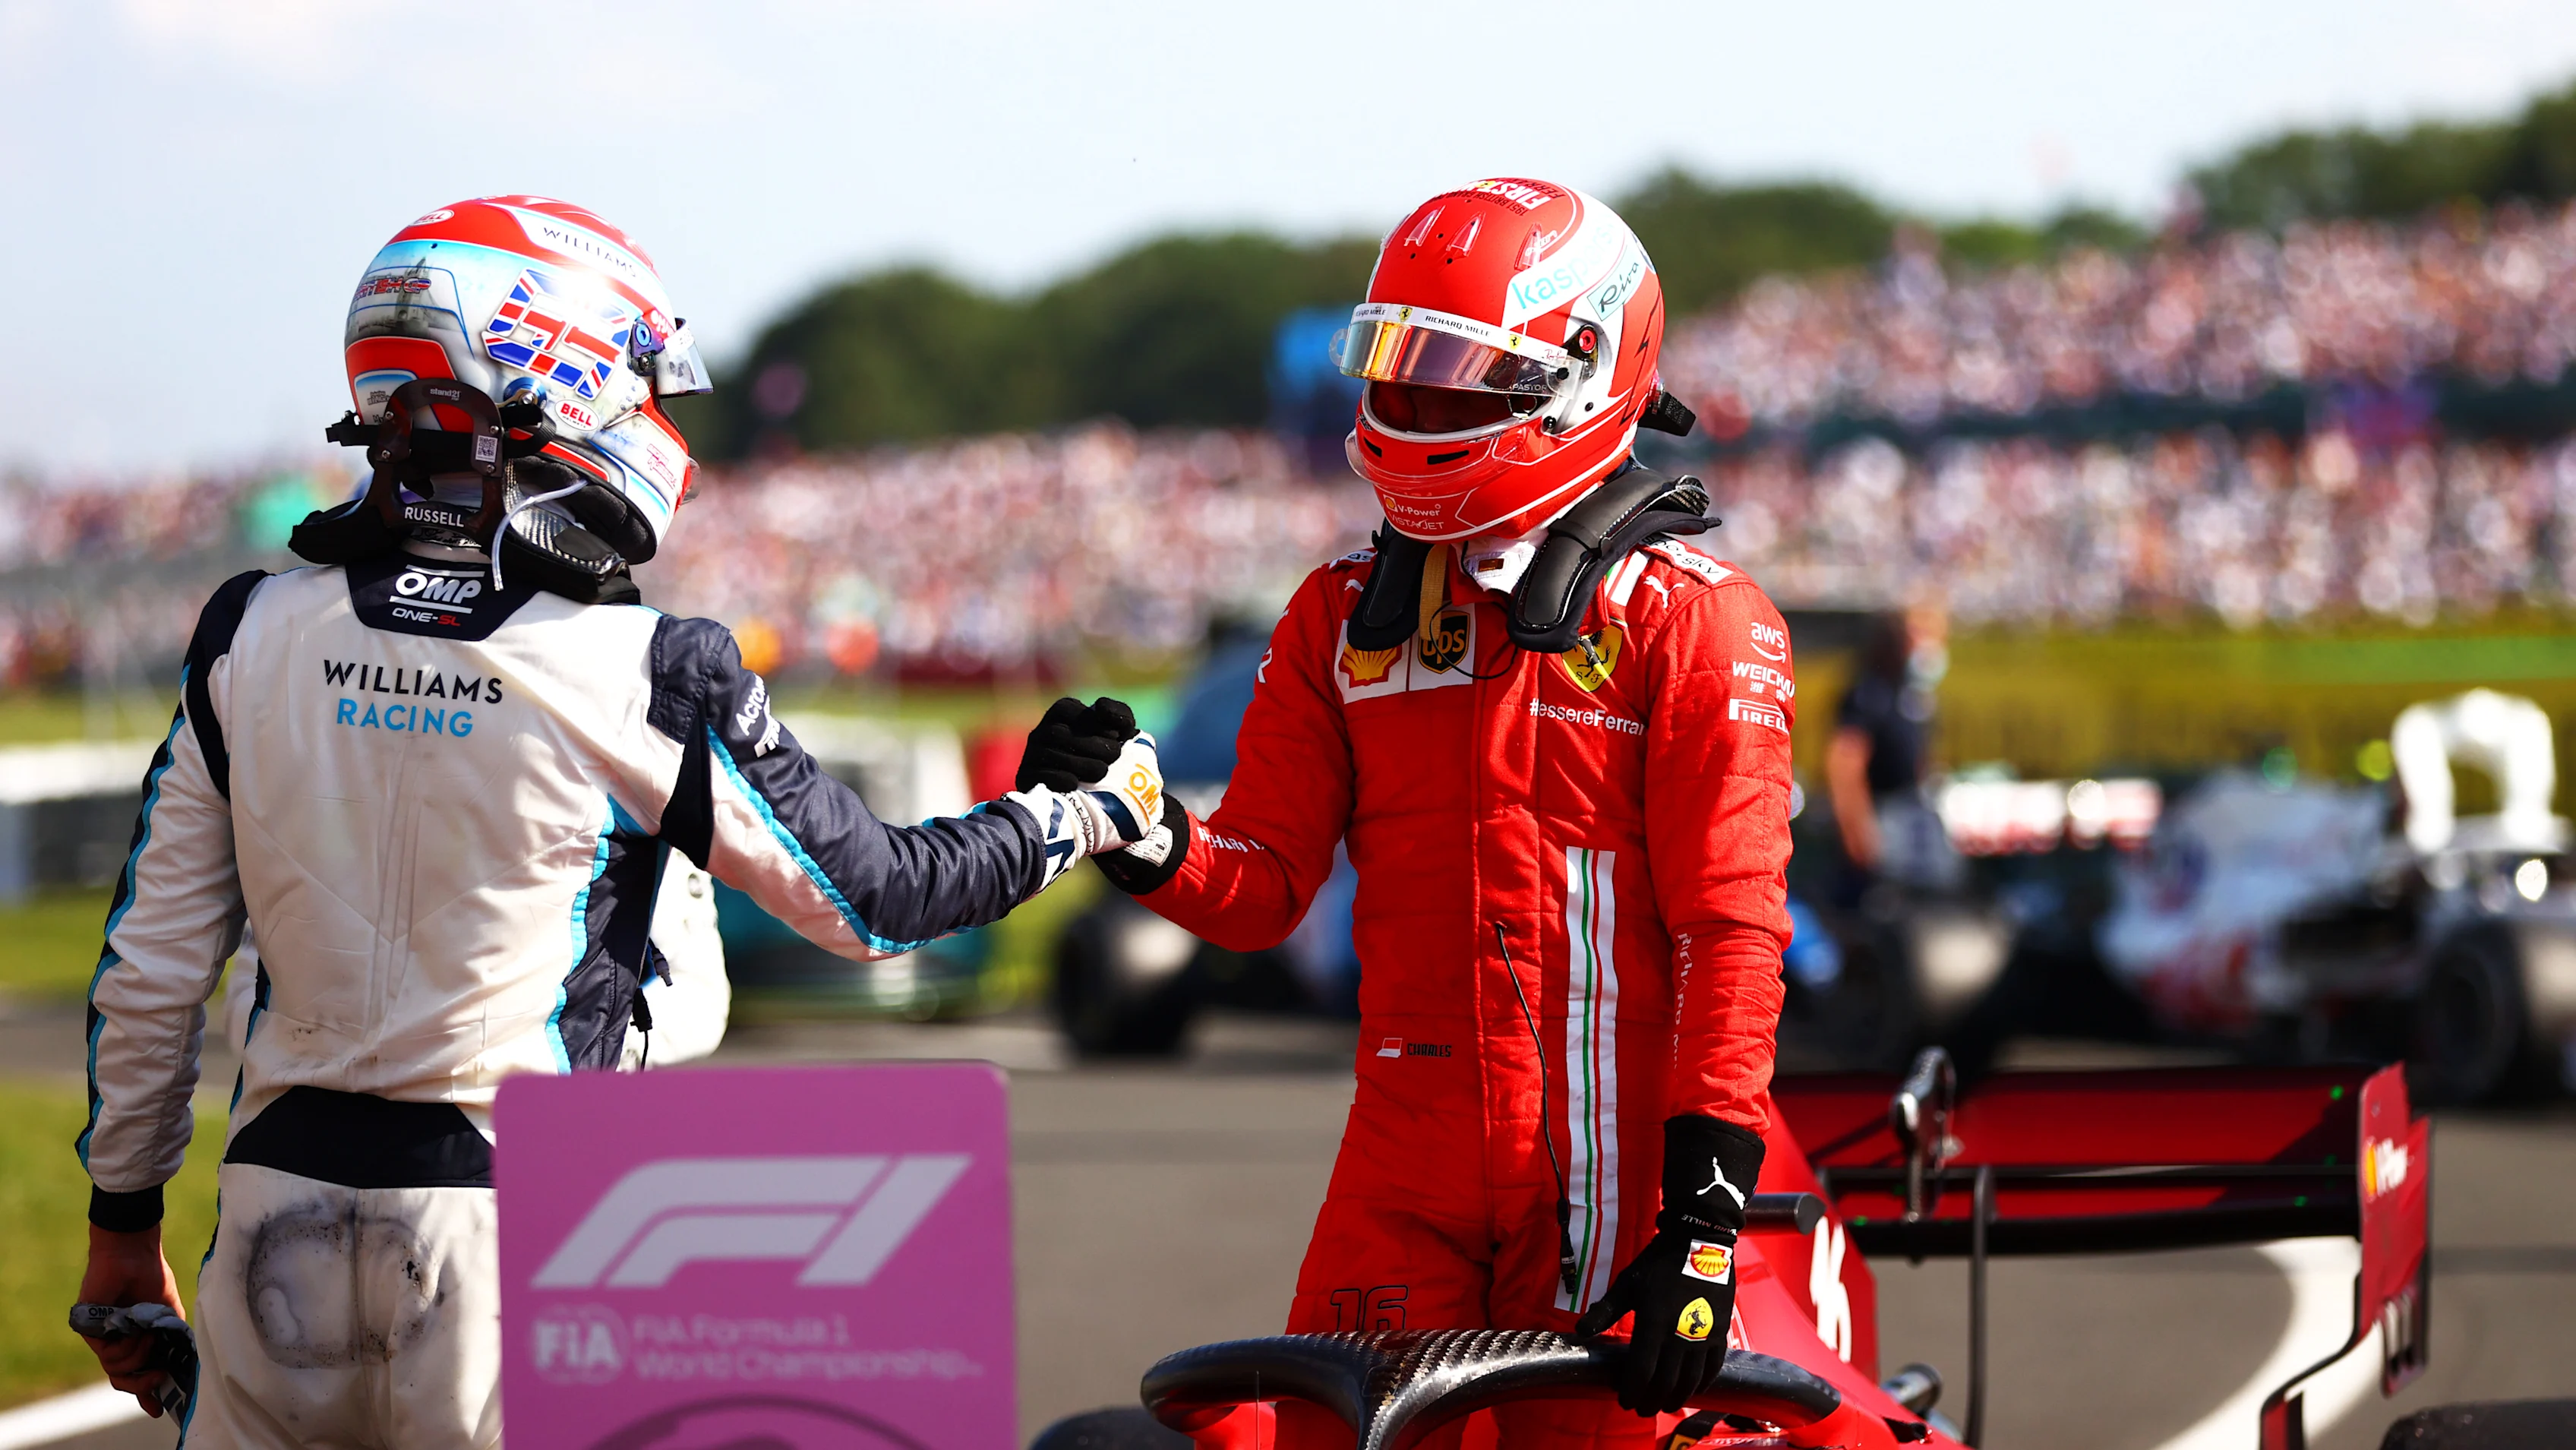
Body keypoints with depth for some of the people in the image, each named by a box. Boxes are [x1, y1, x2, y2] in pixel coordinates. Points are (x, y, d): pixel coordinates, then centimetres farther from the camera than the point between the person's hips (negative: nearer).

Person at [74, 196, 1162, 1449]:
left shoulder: (251, 638, 1)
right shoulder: (645, 680, -9)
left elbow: (152, 968, 5)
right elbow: (870, 899, 2)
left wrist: (123, 1219, 17)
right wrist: (1083, 816, 19)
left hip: (281, 1197, 3)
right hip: (506, 1220, -3)